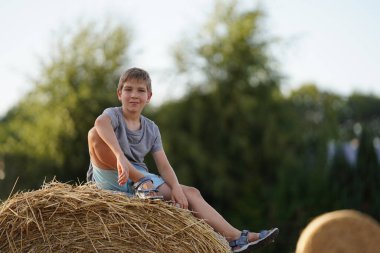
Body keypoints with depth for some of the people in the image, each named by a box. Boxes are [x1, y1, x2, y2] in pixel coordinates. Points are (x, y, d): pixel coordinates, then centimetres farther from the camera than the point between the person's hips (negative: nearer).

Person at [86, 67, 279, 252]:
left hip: (138, 182, 5)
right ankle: (141, 180, -26)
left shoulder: (151, 129, 12)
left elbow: (164, 165, 2)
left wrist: (176, 188, -20)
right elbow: (100, 122, -34)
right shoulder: (113, 114, -6)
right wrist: (120, 156, -51)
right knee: (95, 134, -31)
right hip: (110, 180, -5)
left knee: (190, 193, -9)